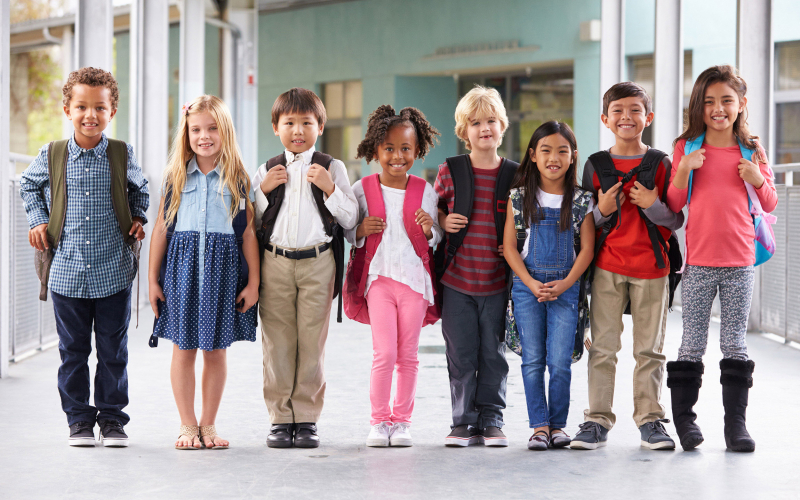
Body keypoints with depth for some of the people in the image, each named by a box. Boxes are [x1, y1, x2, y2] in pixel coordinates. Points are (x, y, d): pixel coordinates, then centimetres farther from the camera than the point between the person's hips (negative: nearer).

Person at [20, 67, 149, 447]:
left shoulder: (122, 155, 1)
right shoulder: (51, 156, 0)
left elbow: (139, 189, 21)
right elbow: (29, 185, 20)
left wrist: (138, 219, 6)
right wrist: (37, 220, 7)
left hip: (114, 272, 0)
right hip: (67, 272, 0)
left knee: (113, 350, 6)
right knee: (73, 350, 8)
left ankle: (112, 417, 17)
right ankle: (79, 418, 18)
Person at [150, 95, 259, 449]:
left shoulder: (237, 178, 3)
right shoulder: (176, 176, 5)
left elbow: (248, 232, 3)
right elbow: (161, 228, 7)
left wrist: (253, 282, -1)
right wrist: (153, 279, 5)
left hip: (223, 267, 0)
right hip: (182, 265, 0)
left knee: (216, 350, 5)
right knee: (184, 349, 3)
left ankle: (208, 424, 16)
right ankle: (187, 425, 13)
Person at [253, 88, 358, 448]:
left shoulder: (331, 168, 6)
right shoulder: (267, 171, 10)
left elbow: (350, 220, 2)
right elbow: (251, 223, 10)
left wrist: (330, 189, -10)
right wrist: (263, 190, -3)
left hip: (317, 262, -1)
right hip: (275, 261, 1)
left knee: (312, 342, -1)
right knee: (277, 341, 1)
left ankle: (307, 418, 6)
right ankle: (280, 418, 8)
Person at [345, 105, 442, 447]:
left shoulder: (425, 192, 3)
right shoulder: (363, 190, 2)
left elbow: (437, 239, 9)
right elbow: (347, 232, 10)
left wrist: (429, 229, -13)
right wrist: (361, 230, -11)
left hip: (415, 278, 1)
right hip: (379, 277, -1)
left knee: (408, 355, 6)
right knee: (384, 352, -7)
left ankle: (402, 419, 16)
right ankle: (379, 421, 4)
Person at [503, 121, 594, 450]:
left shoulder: (581, 200, 2)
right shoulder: (520, 197, 3)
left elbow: (587, 249, 1)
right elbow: (509, 246, 1)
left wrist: (564, 283, -12)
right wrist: (531, 284, -10)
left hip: (566, 287, -1)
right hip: (527, 285, 1)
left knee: (560, 362, -5)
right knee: (532, 359, 1)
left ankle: (558, 424, 9)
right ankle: (539, 426, 7)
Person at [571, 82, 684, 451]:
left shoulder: (660, 164, 2)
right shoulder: (595, 166, 5)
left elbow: (677, 221, 3)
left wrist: (654, 205, -15)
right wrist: (602, 211, -11)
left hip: (651, 267, 0)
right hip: (607, 266, 1)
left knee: (649, 348, 4)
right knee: (602, 347, 2)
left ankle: (650, 420, 12)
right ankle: (598, 420, 8)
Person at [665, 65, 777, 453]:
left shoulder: (751, 150, 6)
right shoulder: (687, 148, 2)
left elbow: (770, 204, 11)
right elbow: (673, 205, 3)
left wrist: (758, 180, -9)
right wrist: (684, 169, -13)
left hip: (740, 262, 1)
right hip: (698, 261, -1)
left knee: (735, 343, 5)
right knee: (692, 342, 3)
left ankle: (736, 424, 9)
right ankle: (684, 418, 12)